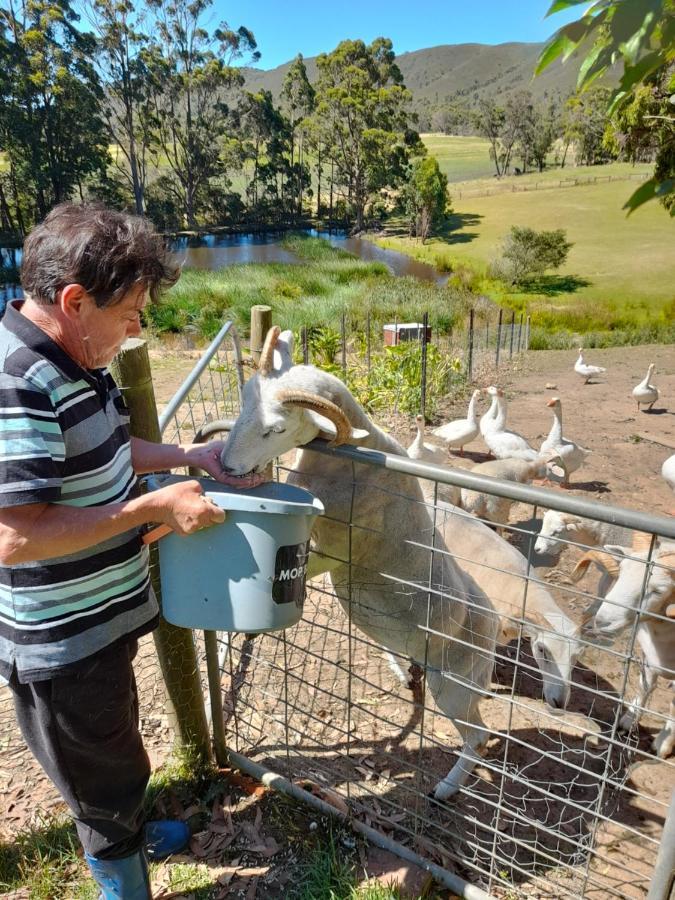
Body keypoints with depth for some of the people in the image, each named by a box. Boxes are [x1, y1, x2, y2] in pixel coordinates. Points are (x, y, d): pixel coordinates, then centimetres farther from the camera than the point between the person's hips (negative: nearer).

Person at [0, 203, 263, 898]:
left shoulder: (69, 363, 1)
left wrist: (186, 455, 1)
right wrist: (155, 507, -28)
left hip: (100, 619, 9)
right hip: (62, 642, -9)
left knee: (112, 744, 31)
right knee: (102, 769, 16)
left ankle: (122, 830, 57)